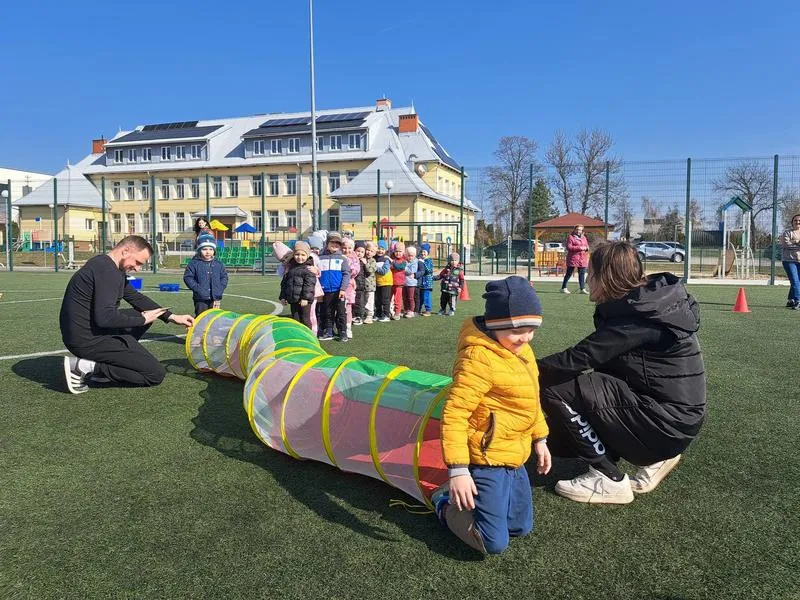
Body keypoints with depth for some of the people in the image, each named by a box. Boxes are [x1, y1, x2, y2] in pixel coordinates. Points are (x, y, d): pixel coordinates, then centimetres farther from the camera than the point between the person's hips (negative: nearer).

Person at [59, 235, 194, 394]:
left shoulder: (104, 264, 13)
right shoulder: (108, 271, -20)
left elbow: (136, 297, 20)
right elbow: (105, 318, -28)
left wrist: (172, 317, 13)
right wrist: (142, 319, -13)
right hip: (88, 340, -10)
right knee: (156, 374, -8)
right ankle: (88, 367, -10)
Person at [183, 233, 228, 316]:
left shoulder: (219, 264, 4)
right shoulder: (194, 263, -5)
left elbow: (224, 277, 9)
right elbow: (188, 277, -6)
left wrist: (219, 289, -4)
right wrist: (197, 288, -15)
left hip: (215, 298, 3)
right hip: (200, 299, -3)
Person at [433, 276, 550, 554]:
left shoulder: (521, 349, 5)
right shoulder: (479, 358, -25)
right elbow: (454, 414, -26)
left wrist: (540, 439, 22)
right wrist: (457, 469, -27)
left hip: (515, 459, 9)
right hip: (488, 461, -9)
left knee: (522, 528, 18)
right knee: (494, 543, -6)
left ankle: (465, 499, 31)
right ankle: (446, 504, 16)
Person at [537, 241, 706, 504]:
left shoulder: (636, 314, -19)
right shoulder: (649, 300, 9)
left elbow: (581, 357, -24)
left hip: (667, 422, -10)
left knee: (555, 388, -15)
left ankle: (610, 481, -5)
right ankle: (654, 458, 17)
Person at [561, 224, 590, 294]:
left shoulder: (584, 237, 16)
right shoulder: (571, 237, -4)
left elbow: (587, 246, 22)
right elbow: (569, 247, -13)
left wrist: (586, 248, -4)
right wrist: (579, 248, -19)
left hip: (582, 259, 6)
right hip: (573, 258, -6)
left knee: (582, 274, 6)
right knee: (569, 274, -1)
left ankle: (582, 289, 10)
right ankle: (563, 288, 6)